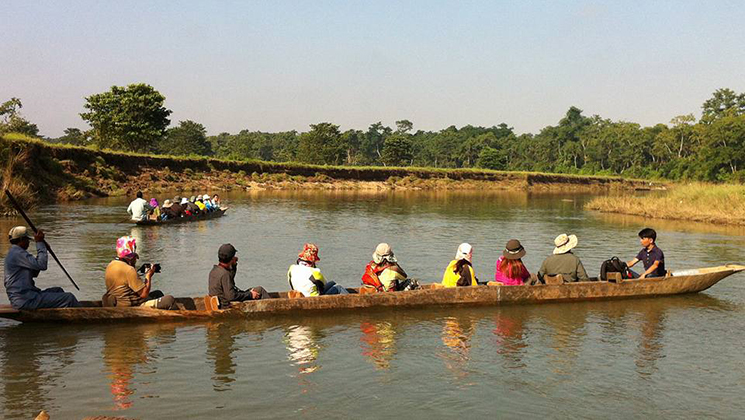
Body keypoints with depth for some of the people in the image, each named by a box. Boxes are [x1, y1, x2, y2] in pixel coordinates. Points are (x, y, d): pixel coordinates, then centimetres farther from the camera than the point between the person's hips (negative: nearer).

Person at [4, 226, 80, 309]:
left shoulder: (13, 253, 20)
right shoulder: (17, 253, -13)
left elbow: (34, 273, 21)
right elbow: (42, 265, -20)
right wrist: (40, 243, -10)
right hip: (25, 300, -11)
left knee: (58, 291, 25)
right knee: (69, 298, -14)